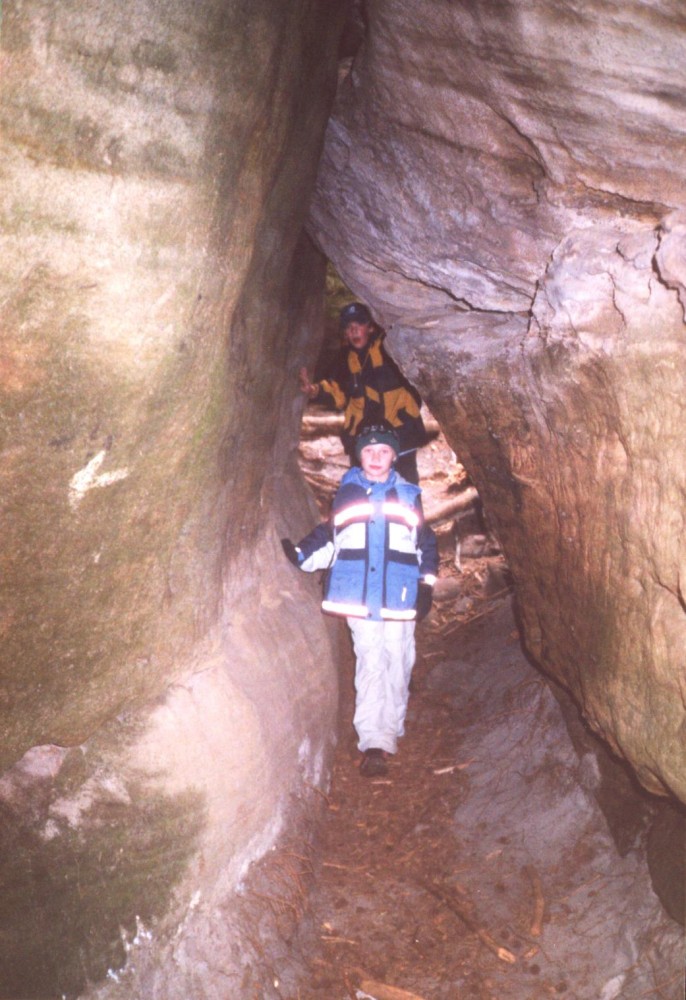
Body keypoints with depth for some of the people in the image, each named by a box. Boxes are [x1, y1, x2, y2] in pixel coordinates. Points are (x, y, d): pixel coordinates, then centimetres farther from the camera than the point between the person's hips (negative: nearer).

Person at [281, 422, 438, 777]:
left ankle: (389, 732, 16)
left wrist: (427, 586, 9)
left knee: (396, 663, 2)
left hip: (399, 594, 1)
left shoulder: (408, 495, 13)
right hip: (358, 593, -1)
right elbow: (327, 536, 17)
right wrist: (301, 555, 4)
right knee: (370, 662, -8)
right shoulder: (346, 492, 12)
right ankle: (373, 742, -11)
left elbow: (426, 543, 16)